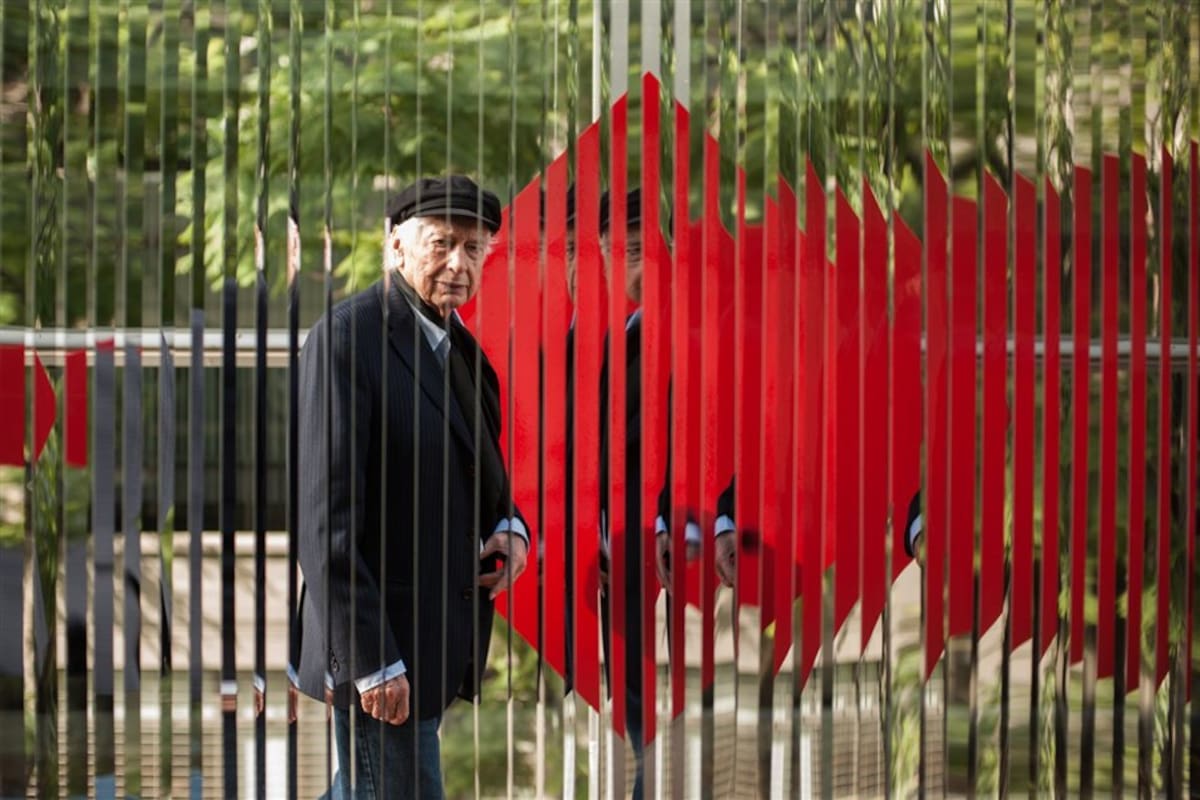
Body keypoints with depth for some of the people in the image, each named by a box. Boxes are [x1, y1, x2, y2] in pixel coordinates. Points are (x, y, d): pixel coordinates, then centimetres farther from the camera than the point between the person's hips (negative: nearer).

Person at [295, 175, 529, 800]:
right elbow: (326, 517, -20)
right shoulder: (346, 337, -15)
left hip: (438, 643, 8)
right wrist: (369, 660, -22)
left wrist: (509, 528, -1)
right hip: (381, 652, -8)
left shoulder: (455, 342, 12)